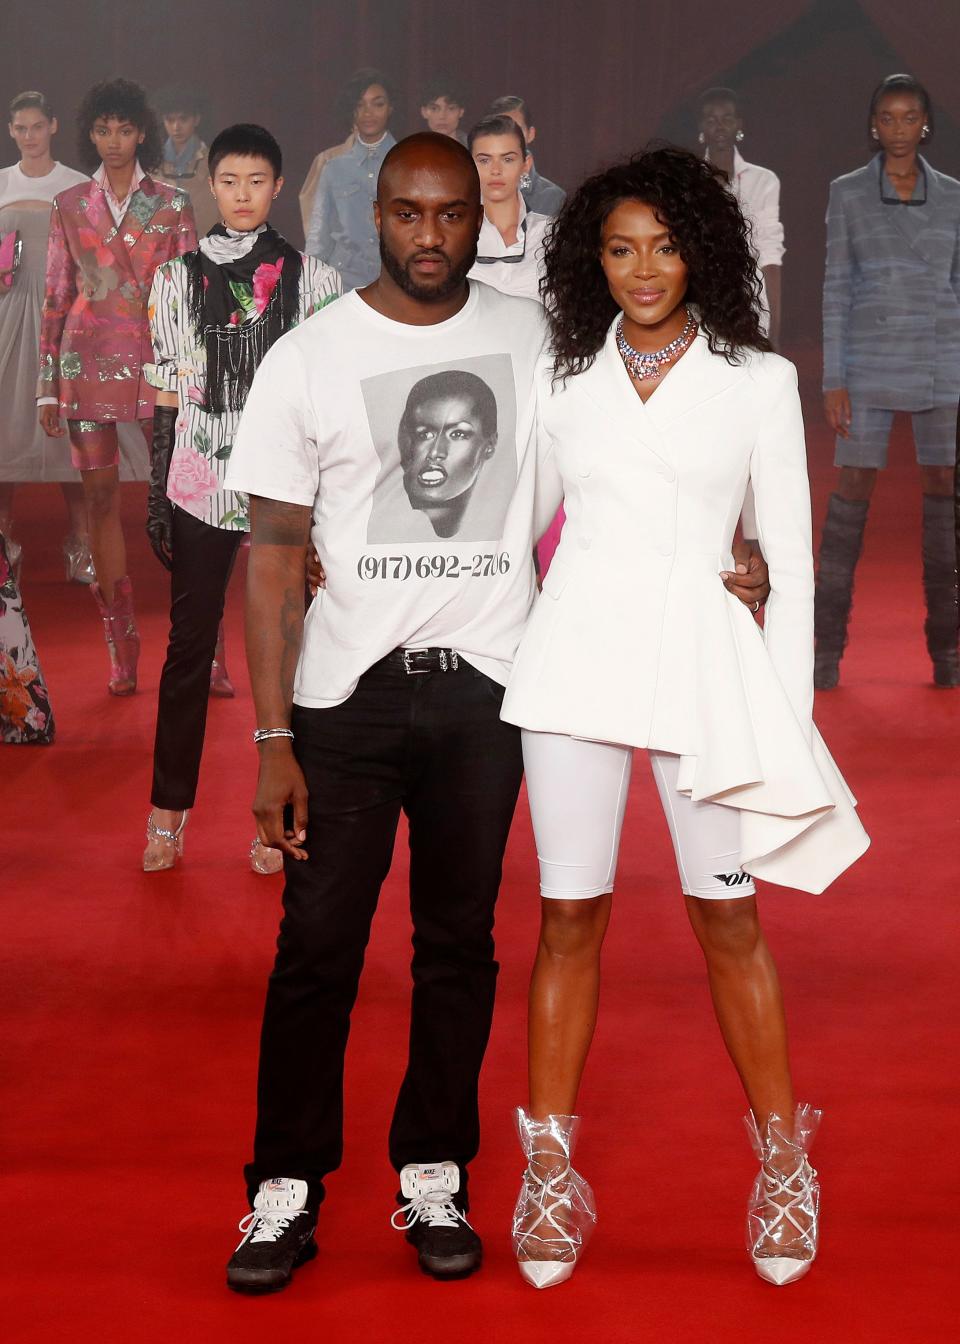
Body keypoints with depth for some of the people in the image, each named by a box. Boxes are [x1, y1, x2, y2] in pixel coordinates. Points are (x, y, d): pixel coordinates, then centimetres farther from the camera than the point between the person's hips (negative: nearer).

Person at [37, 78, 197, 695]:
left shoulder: (172, 204, 6)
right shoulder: (70, 206, 10)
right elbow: (56, 298, 11)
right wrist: (48, 386, 6)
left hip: (159, 361, -2)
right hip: (89, 362, 2)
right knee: (102, 499, 2)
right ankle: (121, 651, 8)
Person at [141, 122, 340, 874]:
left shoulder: (316, 280, 3)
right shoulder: (178, 278, 7)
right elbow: (168, 395, 8)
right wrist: (159, 494, 5)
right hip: (201, 482, 1)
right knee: (190, 644, 5)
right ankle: (168, 813, 14)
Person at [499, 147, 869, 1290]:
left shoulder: (757, 379, 4)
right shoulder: (562, 375, 9)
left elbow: (789, 560, 4)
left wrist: (787, 714, 0)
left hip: (702, 657, -1)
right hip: (576, 655, 2)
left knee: (728, 918, 1)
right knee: (570, 915, 3)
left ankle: (783, 1159, 16)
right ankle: (549, 1169, 12)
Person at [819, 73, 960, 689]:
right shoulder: (847, 193, 3)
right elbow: (836, 288, 1)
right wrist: (834, 379, -5)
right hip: (871, 363, -2)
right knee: (855, 488, -5)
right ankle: (828, 644, 0)